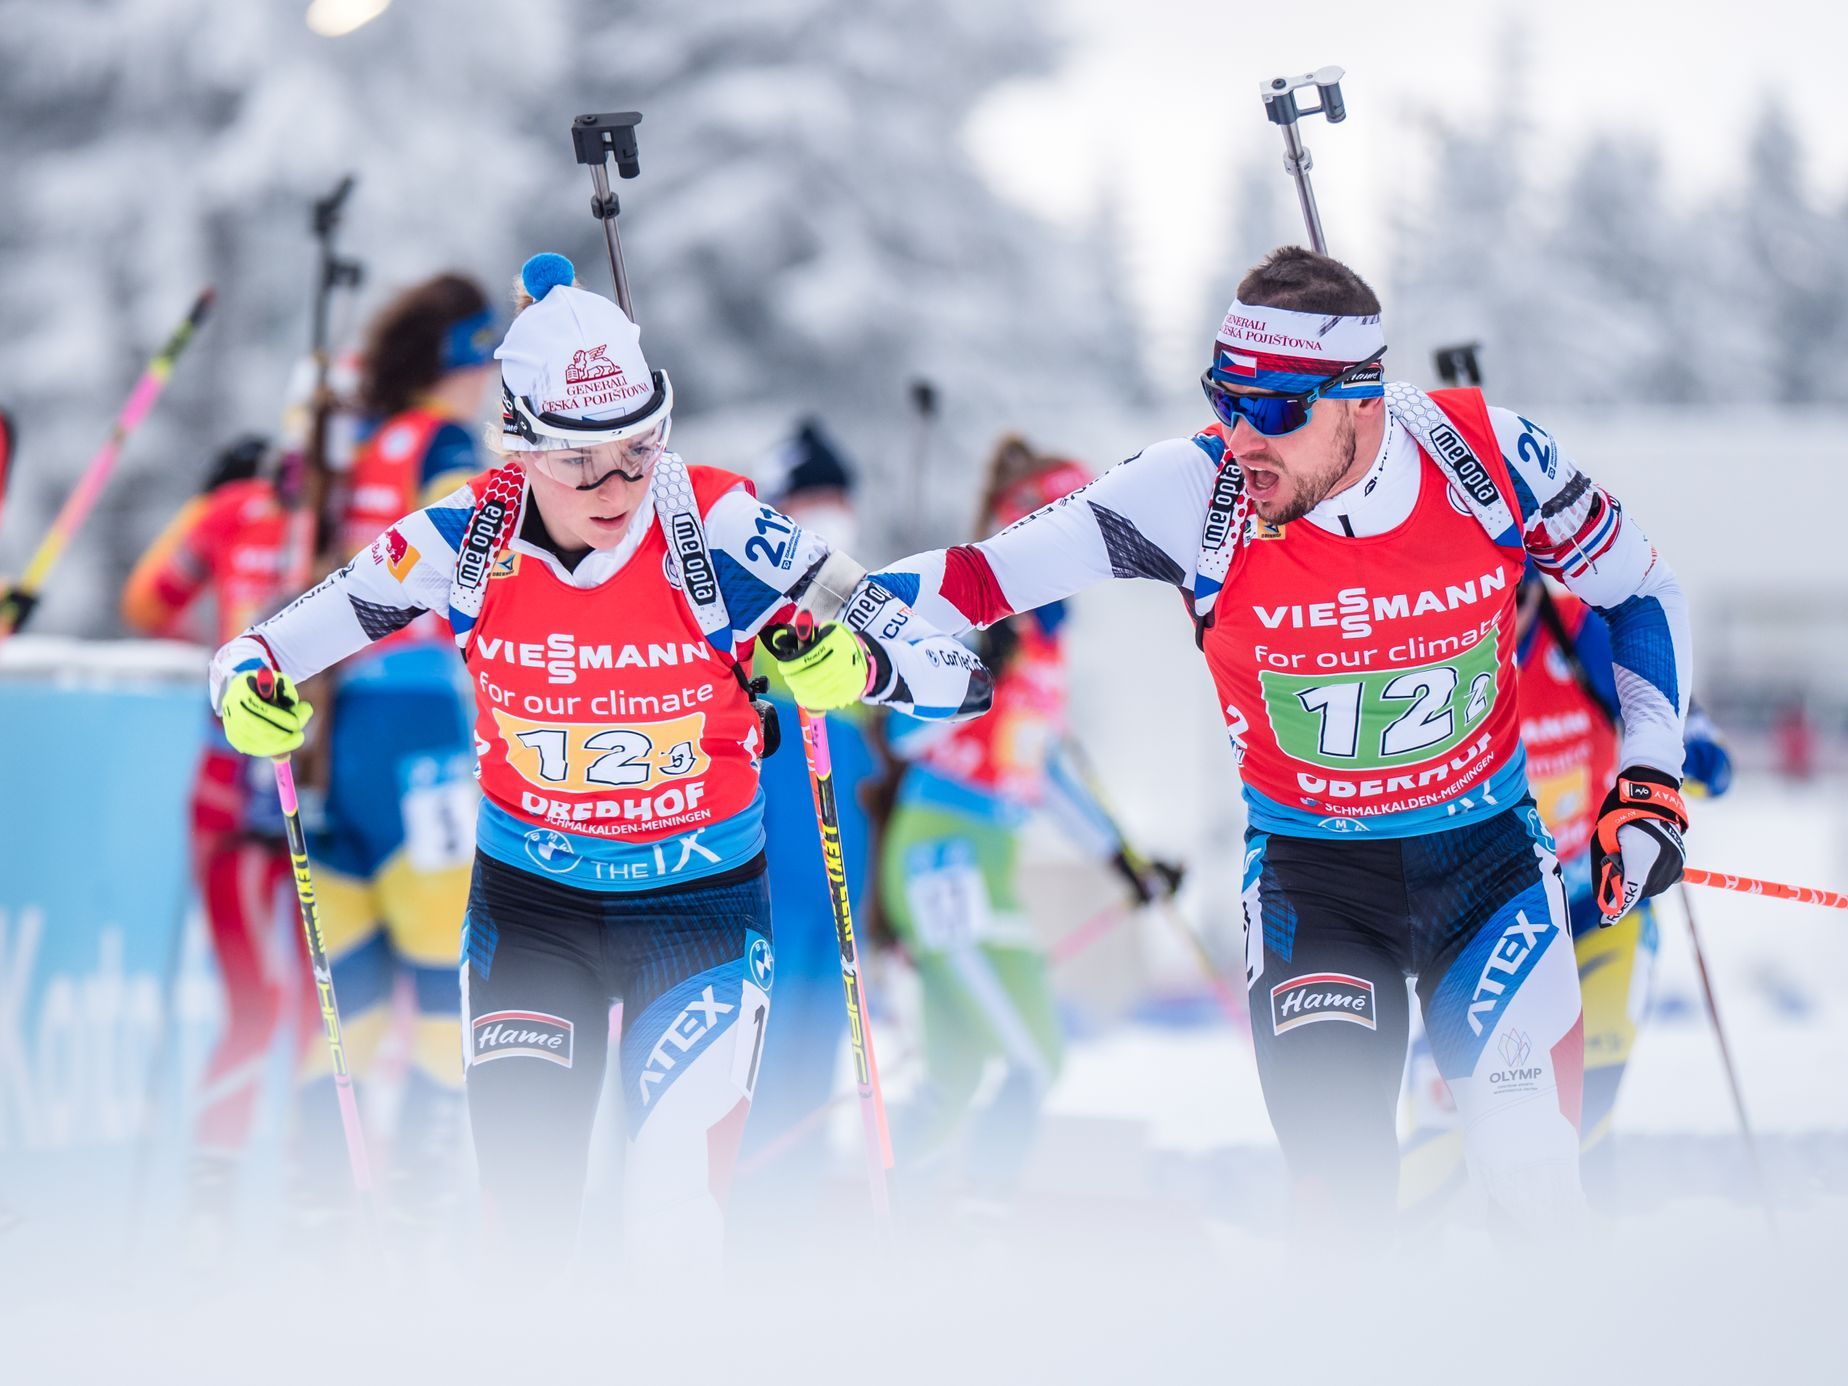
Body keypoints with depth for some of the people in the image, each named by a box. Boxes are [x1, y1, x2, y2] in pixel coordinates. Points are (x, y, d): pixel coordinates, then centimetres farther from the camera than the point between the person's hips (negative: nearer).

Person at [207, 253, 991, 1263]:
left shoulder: (719, 533, -19)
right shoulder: (464, 540, -12)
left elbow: (951, 673, -17)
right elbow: (272, 650, -1)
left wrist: (853, 666, -38)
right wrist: (247, 692, -24)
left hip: (700, 908, -2)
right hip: (529, 908, 2)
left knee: (674, 1217, -12)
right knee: (521, 1198, -2)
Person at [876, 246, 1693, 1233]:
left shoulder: (1490, 456, -16)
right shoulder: (1198, 492, -20)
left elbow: (1639, 592, 1)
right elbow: (994, 573, -23)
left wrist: (1650, 776, -3)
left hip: (1487, 851, 1)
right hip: (1312, 870, 0)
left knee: (1537, 1187, -6)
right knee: (1339, 1175, -13)